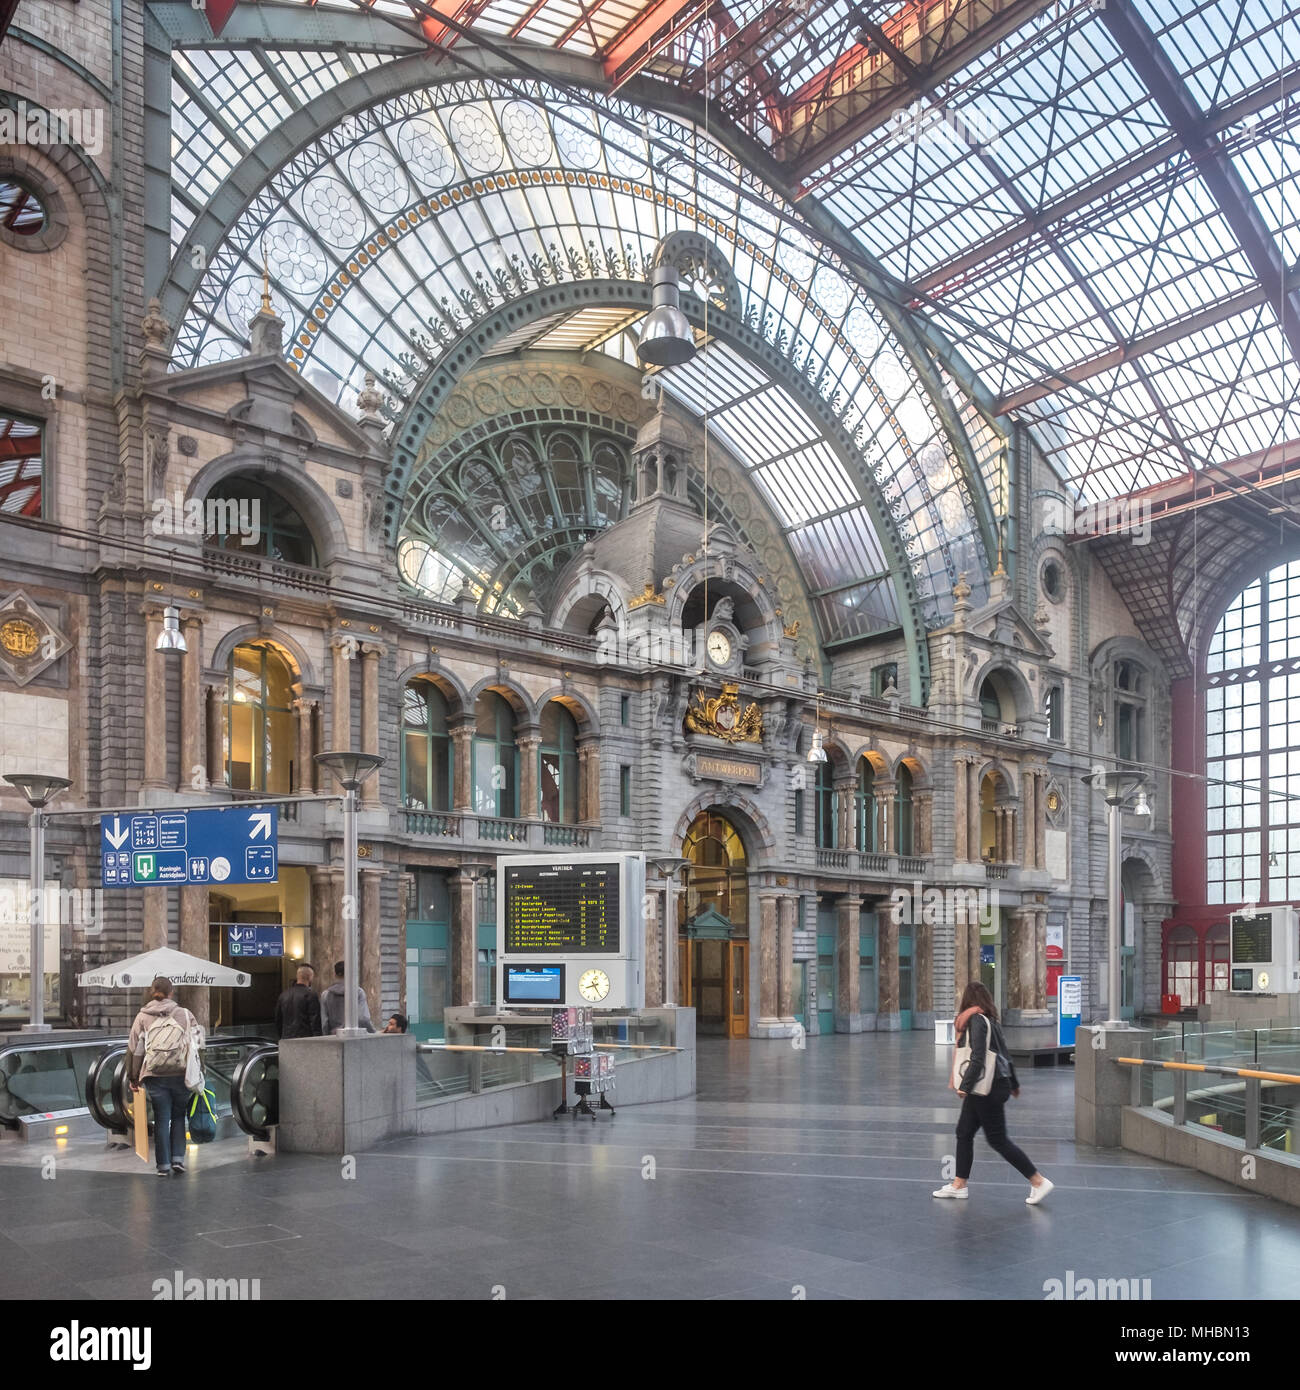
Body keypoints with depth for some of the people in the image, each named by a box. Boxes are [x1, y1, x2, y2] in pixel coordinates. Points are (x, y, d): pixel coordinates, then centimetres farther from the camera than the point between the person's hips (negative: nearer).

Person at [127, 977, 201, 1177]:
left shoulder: (143, 1017, 4)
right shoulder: (185, 1015, 4)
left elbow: (133, 1050, 2)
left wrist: (134, 1078, 10)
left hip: (155, 1076, 0)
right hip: (181, 1075, 0)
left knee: (161, 1120, 7)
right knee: (178, 1117, 15)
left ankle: (163, 1165, 9)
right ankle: (178, 1159, 6)